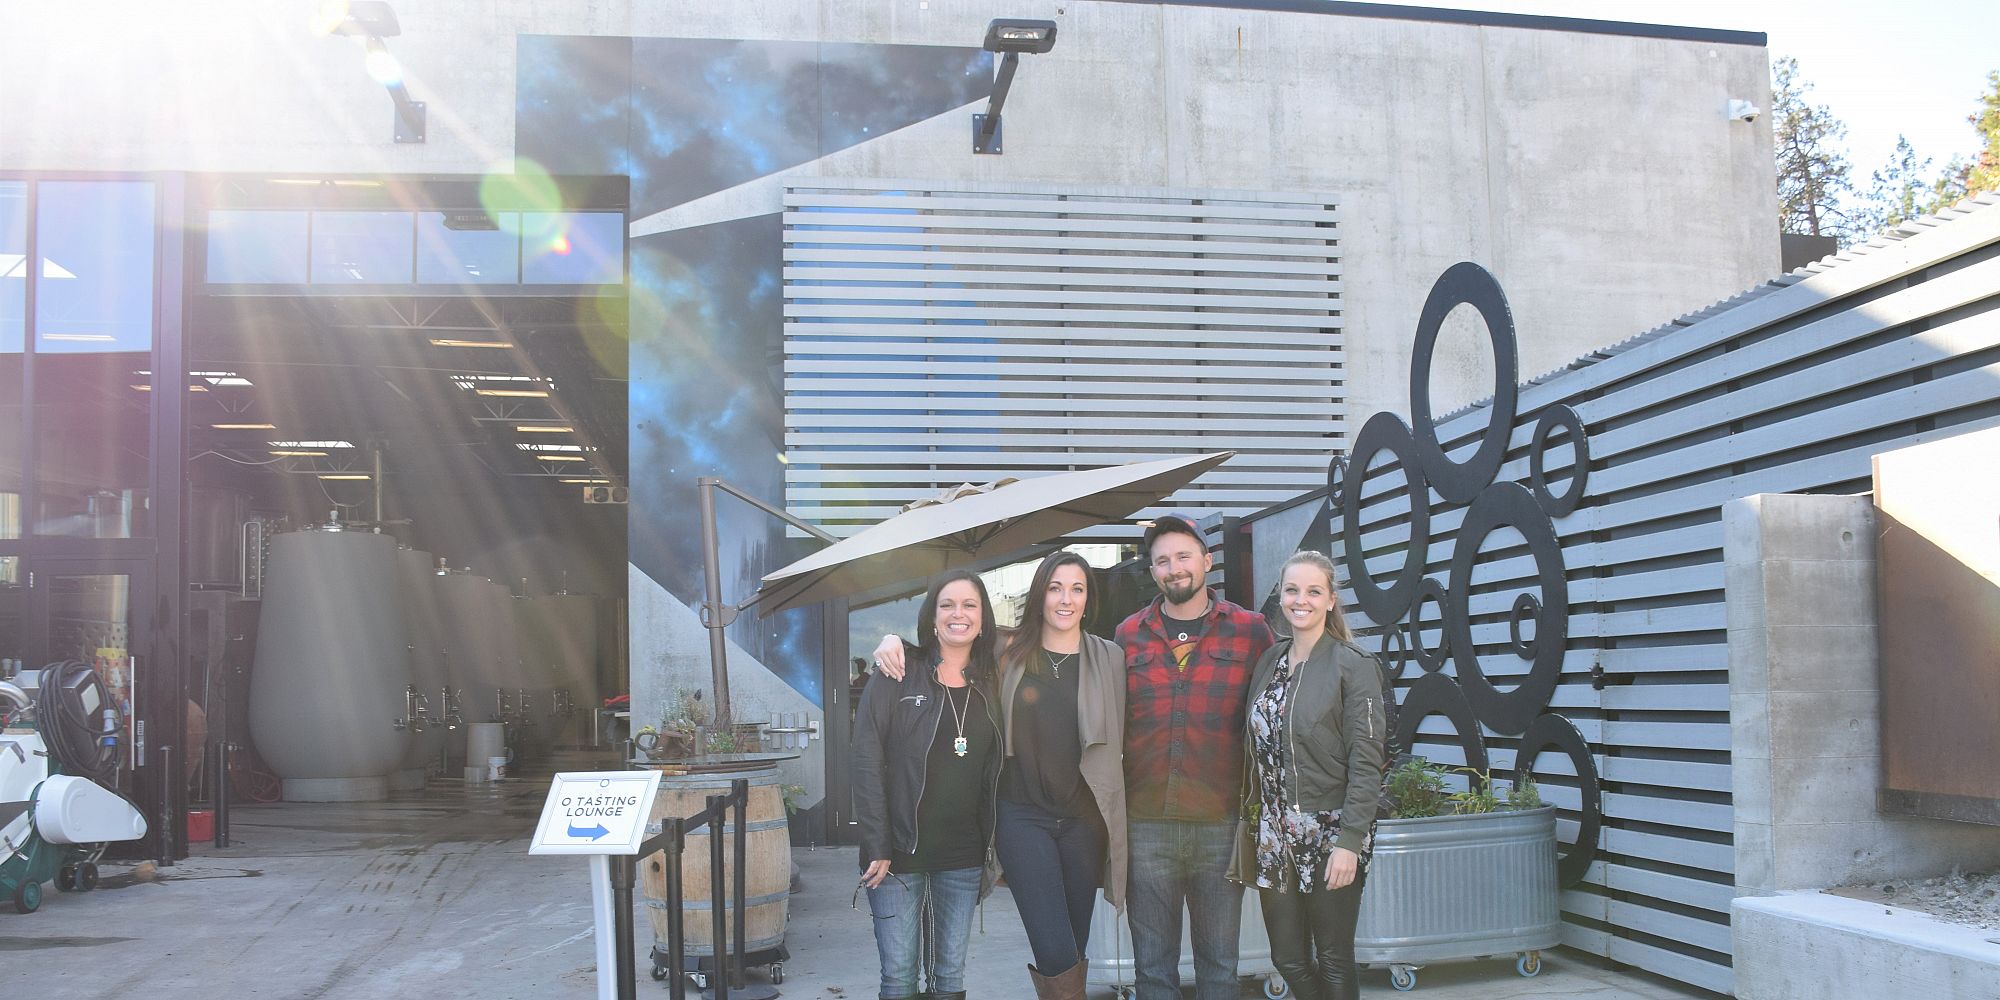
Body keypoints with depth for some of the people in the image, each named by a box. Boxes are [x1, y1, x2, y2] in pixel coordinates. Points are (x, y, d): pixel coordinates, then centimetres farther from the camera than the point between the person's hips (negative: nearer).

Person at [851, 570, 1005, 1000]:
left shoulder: (989, 689, 8)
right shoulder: (894, 683, -5)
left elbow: (993, 775, 13)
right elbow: (868, 766, -9)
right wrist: (877, 849, -12)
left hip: (963, 859, 4)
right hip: (901, 854, -3)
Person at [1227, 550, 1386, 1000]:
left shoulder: (1354, 667, -8)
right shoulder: (1268, 662, 9)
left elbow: (1366, 764, -12)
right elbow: (1255, 751, 12)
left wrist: (1349, 841, -18)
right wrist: (1251, 825, 7)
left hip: (1329, 836, -5)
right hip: (1274, 837, 5)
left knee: (1333, 962, 5)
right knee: (1287, 958, 11)